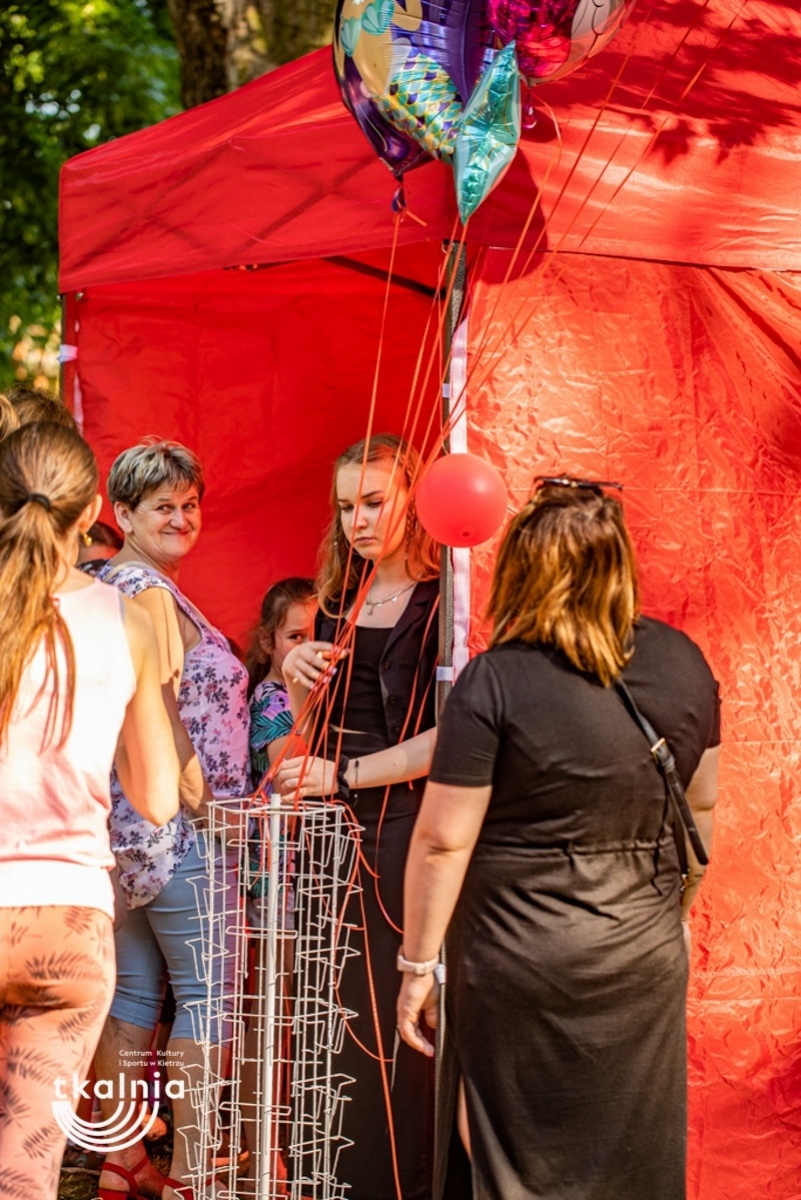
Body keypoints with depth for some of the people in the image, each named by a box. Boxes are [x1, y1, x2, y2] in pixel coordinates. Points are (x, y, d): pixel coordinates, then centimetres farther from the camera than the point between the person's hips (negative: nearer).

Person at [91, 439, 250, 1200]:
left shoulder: (109, 587, 16)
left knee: (132, 994, 14)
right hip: (177, 831, -10)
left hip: (125, 830, 10)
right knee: (206, 993, -1)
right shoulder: (150, 593, -14)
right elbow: (156, 711, -21)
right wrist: (196, 795, -14)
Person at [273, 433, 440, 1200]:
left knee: (392, 1011, -5)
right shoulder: (339, 598, 14)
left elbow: (449, 737, -15)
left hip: (405, 821, -6)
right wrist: (297, 681, 0)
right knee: (331, 1007, 5)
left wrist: (346, 776, -17)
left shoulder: (442, 601, -8)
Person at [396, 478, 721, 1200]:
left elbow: (443, 840, -16)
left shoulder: (495, 683, -16)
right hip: (644, 951, 4)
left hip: (522, 960, -4)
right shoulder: (682, 662, -1)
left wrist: (418, 964, -6)